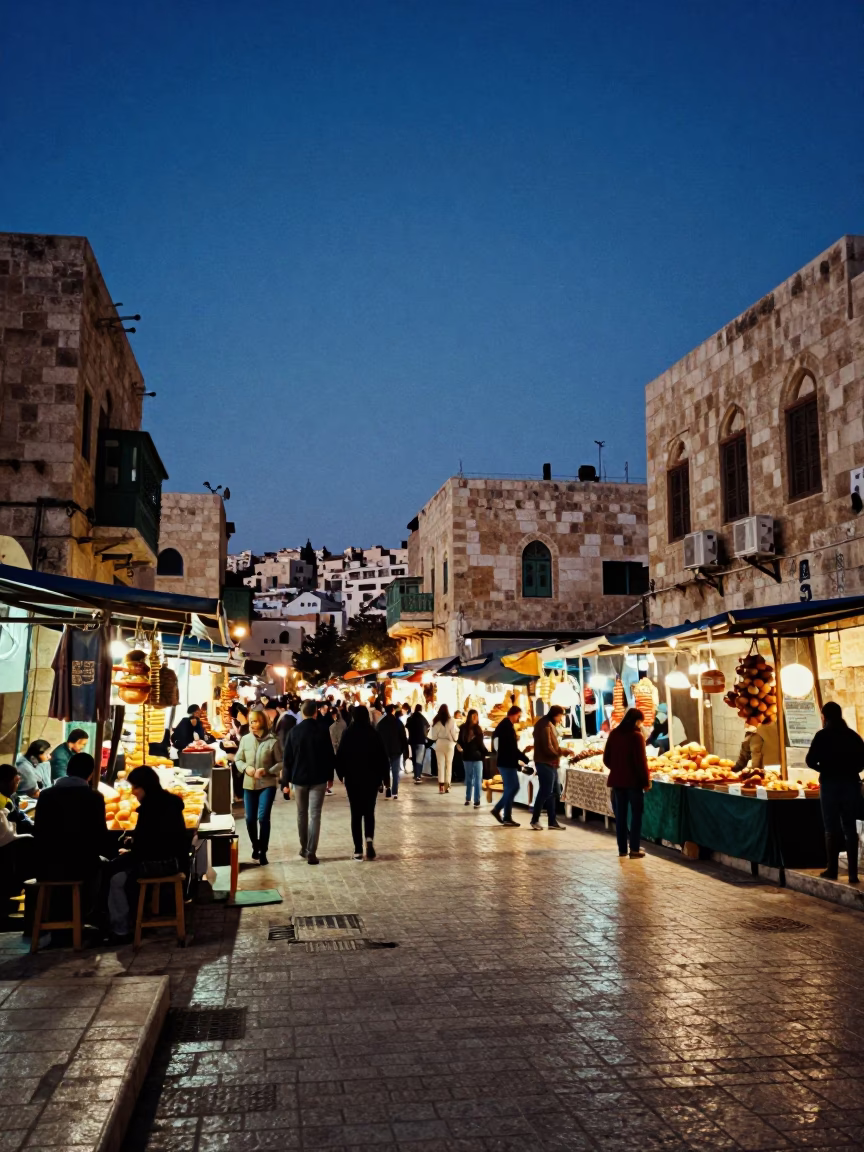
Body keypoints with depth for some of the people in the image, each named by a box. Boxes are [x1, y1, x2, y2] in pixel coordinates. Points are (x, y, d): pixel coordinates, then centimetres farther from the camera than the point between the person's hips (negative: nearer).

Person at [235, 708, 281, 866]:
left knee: (263, 818, -11)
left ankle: (263, 852, 2)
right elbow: (238, 759, 9)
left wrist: (267, 771, -18)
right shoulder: (245, 739, 0)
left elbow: (281, 763, -4)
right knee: (250, 819, 9)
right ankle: (255, 847, 34)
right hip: (249, 784, 4)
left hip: (267, 784, -4)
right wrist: (246, 768, -10)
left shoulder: (272, 741, -9)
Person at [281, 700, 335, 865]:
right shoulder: (323, 730, -6)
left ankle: (304, 847, 27)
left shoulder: (294, 731, -3)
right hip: (318, 778, -2)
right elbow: (330, 755, -2)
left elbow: (287, 758, -2)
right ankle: (311, 852, -8)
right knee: (315, 815, -2)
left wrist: (285, 781, 3)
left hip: (299, 778, 2)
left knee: (302, 814, 18)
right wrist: (330, 776, 10)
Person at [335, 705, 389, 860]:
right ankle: (369, 839, -11)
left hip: (352, 779, 0)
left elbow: (340, 757, -3)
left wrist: (341, 774, 12)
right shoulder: (375, 734, -4)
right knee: (369, 811, 14)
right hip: (371, 779, 1)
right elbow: (383, 758, -3)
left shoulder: (348, 734, -5)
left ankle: (358, 850, 2)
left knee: (356, 813, 6)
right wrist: (384, 778, 4)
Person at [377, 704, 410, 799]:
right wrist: (405, 751, 1)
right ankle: (395, 793, 1)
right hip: (396, 750, -1)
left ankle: (388, 787, -11)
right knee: (396, 772, 5)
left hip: (384, 751, 2)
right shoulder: (398, 722, -5)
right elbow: (403, 738, -5)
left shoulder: (380, 723, 2)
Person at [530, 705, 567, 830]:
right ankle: (535, 820, 6)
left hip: (550, 763, 10)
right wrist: (560, 753, -7)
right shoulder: (545, 725, -16)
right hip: (545, 763, -10)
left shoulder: (550, 724, 16)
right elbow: (548, 748, -20)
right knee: (545, 792, -5)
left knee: (553, 793, 10)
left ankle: (552, 821, 14)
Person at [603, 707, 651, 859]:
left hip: (617, 779, 5)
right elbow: (641, 761, -15)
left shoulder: (614, 734, 4)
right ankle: (634, 849, 2)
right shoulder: (636, 736, -13)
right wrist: (646, 780, -6)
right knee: (636, 815, 4)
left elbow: (606, 758, 8)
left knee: (620, 815, 11)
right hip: (633, 780, -5)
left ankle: (622, 848, 14)